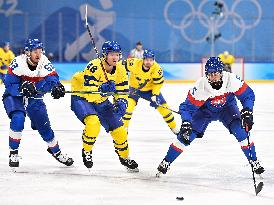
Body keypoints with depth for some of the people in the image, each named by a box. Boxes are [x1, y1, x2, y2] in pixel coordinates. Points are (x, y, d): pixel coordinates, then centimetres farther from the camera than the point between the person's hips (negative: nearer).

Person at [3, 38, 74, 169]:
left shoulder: (45, 64, -16)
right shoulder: (17, 63, -25)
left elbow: (52, 80, -22)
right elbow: (9, 85, -25)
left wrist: (56, 87, -45)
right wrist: (22, 87, -44)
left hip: (34, 99, 4)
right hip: (14, 97, -4)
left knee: (44, 126, 9)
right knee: (18, 119, -30)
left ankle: (56, 152, 36)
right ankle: (13, 153, -15)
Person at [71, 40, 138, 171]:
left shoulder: (120, 70, -9)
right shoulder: (94, 67, -30)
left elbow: (122, 92, -1)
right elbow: (89, 94, -33)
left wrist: (121, 103, -21)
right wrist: (101, 90, -50)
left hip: (101, 101, 6)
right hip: (81, 98, -6)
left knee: (118, 129, 2)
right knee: (93, 123, -32)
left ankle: (124, 157, 25)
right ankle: (86, 152, -7)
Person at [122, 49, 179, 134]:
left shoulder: (157, 69, -26)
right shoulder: (134, 63, -30)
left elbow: (158, 83, -15)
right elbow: (124, 64, -14)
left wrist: (155, 95, -22)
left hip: (150, 89, 1)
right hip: (134, 88, -1)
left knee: (162, 106, 1)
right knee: (129, 105, -23)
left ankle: (173, 127, 19)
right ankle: (124, 126, -9)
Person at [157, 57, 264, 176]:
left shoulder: (231, 79, -32)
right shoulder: (201, 86, -34)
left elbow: (248, 95, -20)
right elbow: (187, 107, -27)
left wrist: (247, 111, -35)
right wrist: (186, 123, -43)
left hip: (227, 108, 1)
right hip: (205, 110, 0)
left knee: (241, 131, -21)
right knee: (186, 134, -10)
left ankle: (254, 162, -4)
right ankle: (166, 162, 8)